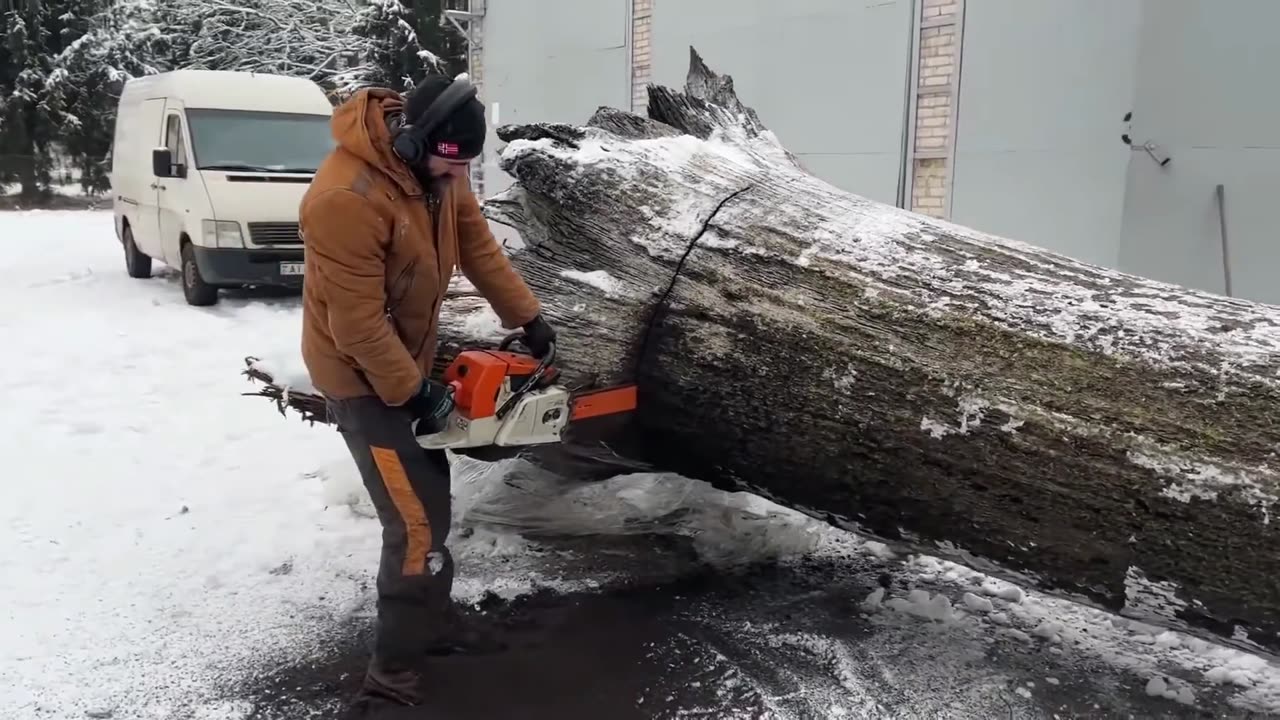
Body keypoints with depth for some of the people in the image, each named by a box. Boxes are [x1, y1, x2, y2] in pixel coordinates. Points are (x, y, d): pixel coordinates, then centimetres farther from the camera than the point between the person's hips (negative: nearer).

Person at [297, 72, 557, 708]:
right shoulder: (347, 199, -32)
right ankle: (394, 673, 6)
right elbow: (359, 324, -28)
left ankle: (433, 620, 37)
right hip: (362, 375, -9)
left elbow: (478, 244, 4)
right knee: (420, 521, -8)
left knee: (428, 499, 19)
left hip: (408, 360, 9)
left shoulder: (437, 168, -6)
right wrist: (413, 392, -21)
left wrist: (528, 318, 2)